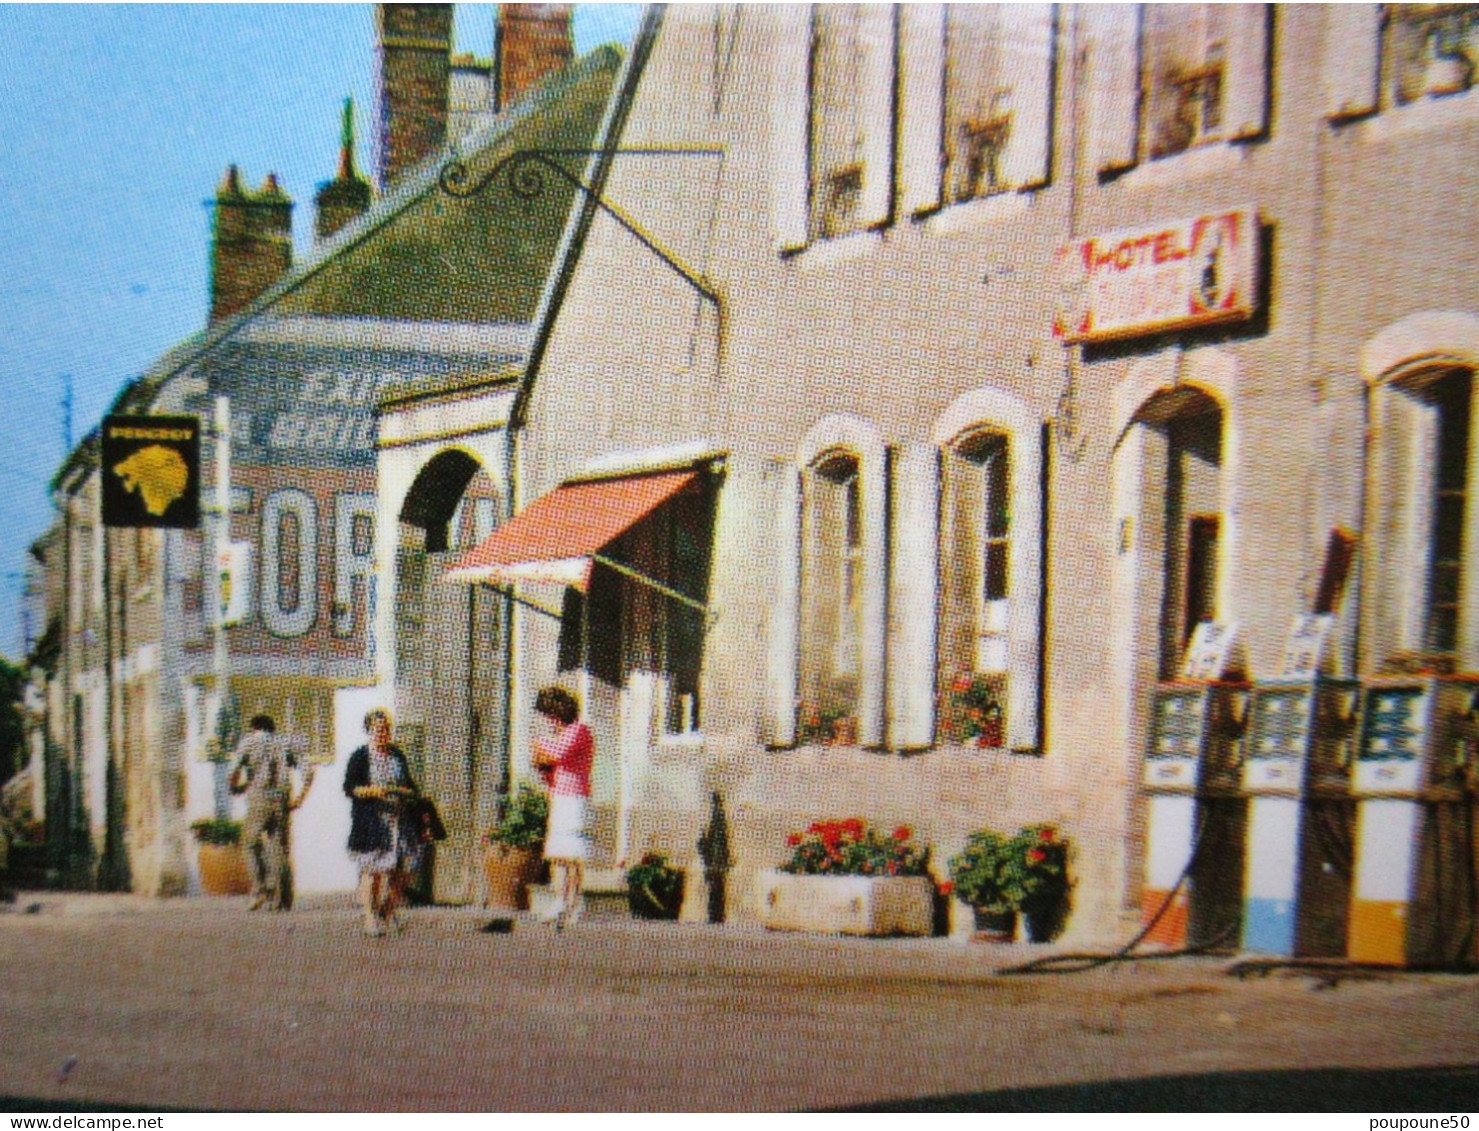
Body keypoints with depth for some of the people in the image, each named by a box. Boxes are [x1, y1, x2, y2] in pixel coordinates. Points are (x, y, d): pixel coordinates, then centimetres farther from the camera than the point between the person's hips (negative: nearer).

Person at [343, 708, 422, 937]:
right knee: (372, 869, -8)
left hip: (399, 821, 5)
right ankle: (371, 918, -3)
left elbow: (408, 784, 24)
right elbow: (349, 788, -8)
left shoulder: (397, 755, 15)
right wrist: (373, 791, -21)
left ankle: (391, 911, 17)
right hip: (371, 822, -5)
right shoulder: (360, 757, -1)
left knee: (402, 870, 1)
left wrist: (410, 793, 4)